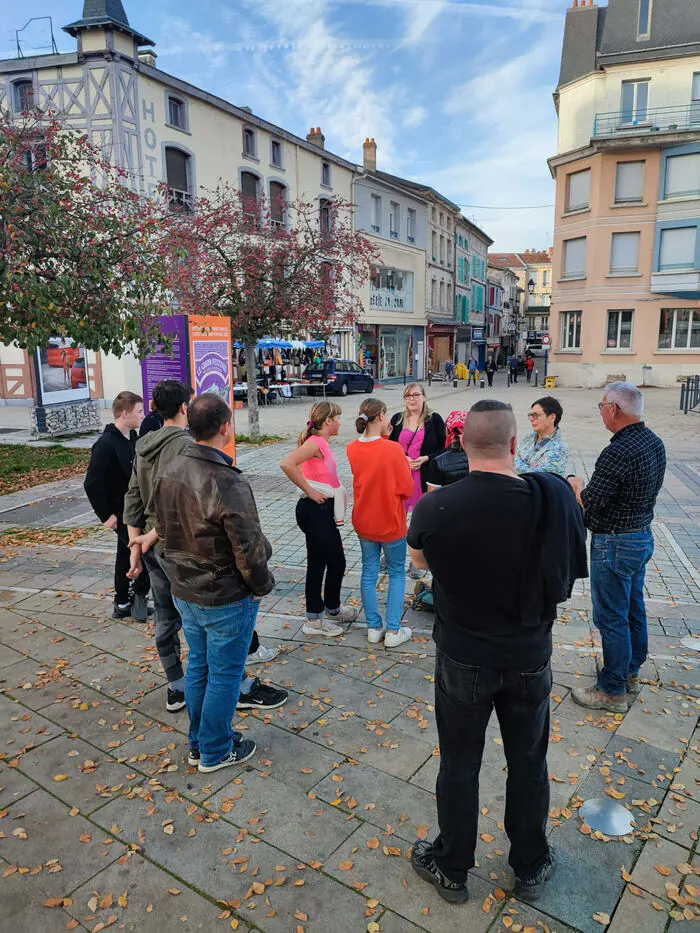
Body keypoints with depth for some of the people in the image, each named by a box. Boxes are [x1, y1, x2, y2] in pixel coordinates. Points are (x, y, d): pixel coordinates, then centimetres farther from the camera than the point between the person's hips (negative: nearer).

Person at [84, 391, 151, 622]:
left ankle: (123, 604, 28)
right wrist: (106, 515, -19)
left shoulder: (131, 438, 6)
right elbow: (92, 483, -22)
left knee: (126, 555, 16)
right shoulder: (106, 444, -20)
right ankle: (139, 594, 14)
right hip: (122, 513, -9)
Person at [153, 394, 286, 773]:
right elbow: (249, 548, -23)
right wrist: (261, 585, -6)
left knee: (199, 666, 23)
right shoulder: (227, 483, -28)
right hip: (225, 599, -8)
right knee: (224, 675, 11)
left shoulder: (168, 472, -3)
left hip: (184, 592, 8)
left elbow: (164, 530, 8)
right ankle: (215, 752, 30)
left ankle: (198, 742, 40)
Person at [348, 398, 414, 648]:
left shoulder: (352, 449, -6)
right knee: (397, 573, 12)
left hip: (363, 521, 5)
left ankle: (373, 627, 25)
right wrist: (406, 465, 2)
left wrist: (383, 437, 1)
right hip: (390, 522, -5)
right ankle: (393, 631, 15)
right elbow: (408, 489, -15)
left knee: (369, 572, 16)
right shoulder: (393, 449, -22)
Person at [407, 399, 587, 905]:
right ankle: (530, 869, 44)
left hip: (462, 658, -1)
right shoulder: (556, 497, -19)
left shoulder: (434, 507, -22)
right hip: (530, 657, 2)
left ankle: (451, 869, 40)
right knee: (529, 764, 22)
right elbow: (570, 566, 0)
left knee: (459, 766, 18)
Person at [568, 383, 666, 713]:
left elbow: (589, 503, -24)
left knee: (611, 617, 3)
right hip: (643, 534, 10)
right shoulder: (654, 442, 2)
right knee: (634, 608, 21)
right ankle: (631, 674, 38)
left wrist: (576, 484, -3)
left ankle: (613, 691, 16)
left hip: (615, 545, -10)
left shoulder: (618, 452, -28)